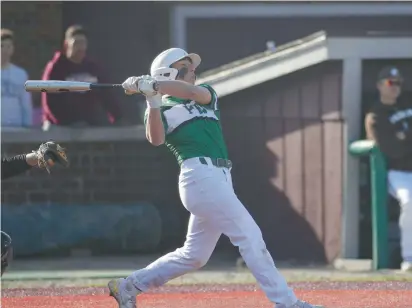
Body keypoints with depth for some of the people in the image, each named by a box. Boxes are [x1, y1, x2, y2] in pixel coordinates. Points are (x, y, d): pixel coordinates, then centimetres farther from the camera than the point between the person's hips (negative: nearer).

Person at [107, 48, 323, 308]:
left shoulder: (206, 96, 22)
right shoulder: (161, 109, 7)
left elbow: (195, 92, -3)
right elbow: (156, 139, -13)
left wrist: (152, 85, -10)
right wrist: (154, 100, -23)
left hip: (218, 179, 7)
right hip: (202, 176, -7)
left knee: (194, 255, 12)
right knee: (250, 237, -11)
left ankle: (129, 286, 21)